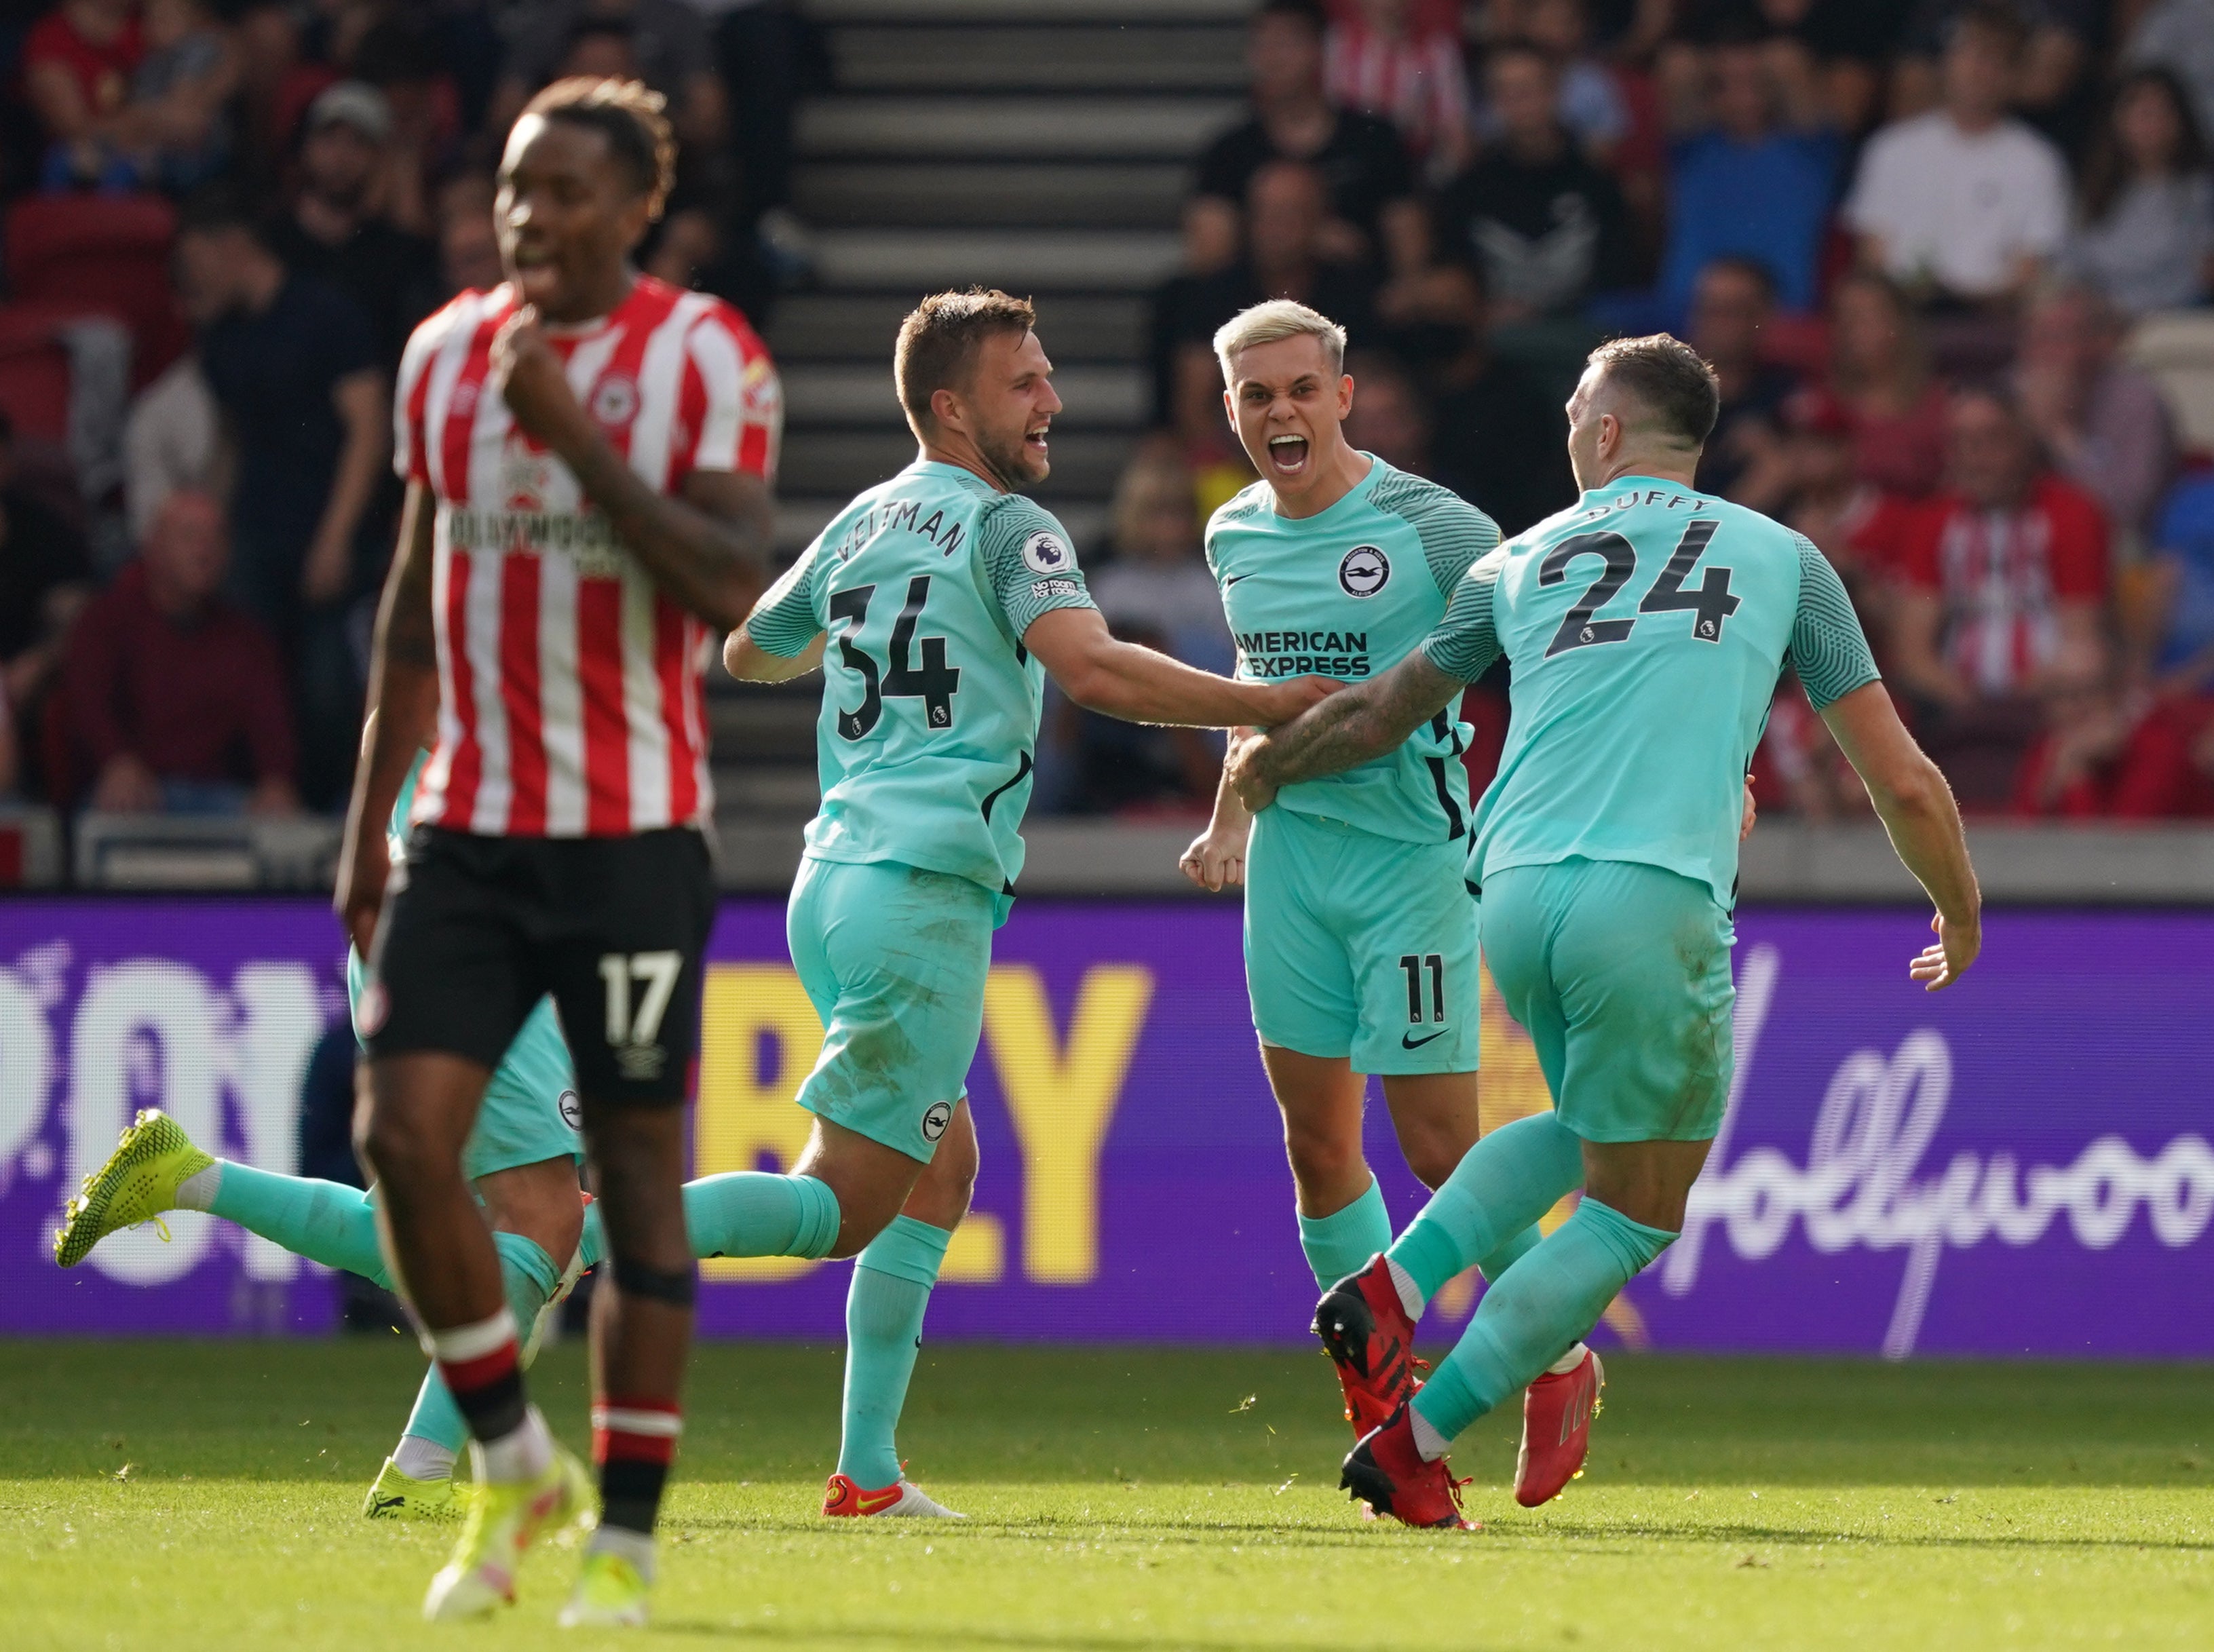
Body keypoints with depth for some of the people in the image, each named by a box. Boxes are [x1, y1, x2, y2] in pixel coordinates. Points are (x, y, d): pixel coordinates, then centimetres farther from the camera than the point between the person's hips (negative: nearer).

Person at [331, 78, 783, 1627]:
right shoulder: (446, 353, 10)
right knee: (406, 1132, -9)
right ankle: (512, 1462, 11)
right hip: (467, 828, 4)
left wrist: (575, 435, -23)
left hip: (634, 830, -4)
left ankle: (627, 1538, 8)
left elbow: (732, 584, -17)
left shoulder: (705, 360, -5)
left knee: (637, 1168, 0)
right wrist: (372, 817, 17)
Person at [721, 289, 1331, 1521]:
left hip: (836, 877, 9)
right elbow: (1091, 666, -23)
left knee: (941, 1168, 19)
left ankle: (868, 1470, 12)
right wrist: (1272, 706, -18)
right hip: (924, 893, -9)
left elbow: (749, 652, 32)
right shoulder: (1008, 528, -6)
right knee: (842, 1209, -8)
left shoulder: (861, 526, 17)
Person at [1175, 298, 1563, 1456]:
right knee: (1316, 1144, 5)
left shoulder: (1428, 527, -12)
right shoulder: (1233, 538, 8)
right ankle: (1382, 1394, 16)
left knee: (1439, 1146, -7)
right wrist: (1229, 820, 22)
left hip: (1412, 852, -6)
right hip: (1290, 858, 6)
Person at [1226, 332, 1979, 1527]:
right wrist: (1960, 915, 35)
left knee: (1586, 1133, 29)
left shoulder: (1520, 562, 20)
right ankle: (1414, 1442, 3)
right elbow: (1902, 783, 18)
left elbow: (1378, 716, 31)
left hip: (1513, 890, 4)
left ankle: (1390, 1288, 9)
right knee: (1633, 1214, 10)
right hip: (1655, 901, -4)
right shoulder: (1779, 559, 16)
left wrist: (1258, 772, 51)